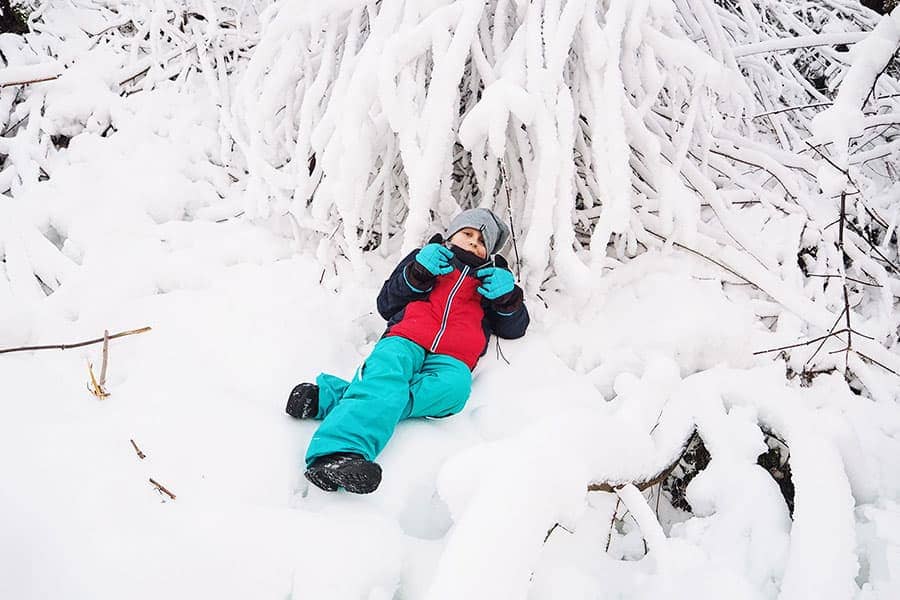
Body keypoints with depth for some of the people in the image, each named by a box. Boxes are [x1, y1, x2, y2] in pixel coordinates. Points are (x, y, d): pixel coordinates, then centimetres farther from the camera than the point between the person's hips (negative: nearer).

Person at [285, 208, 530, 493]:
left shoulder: (492, 276, 35)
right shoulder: (428, 258, 29)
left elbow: (514, 328, 26)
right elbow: (386, 306, 19)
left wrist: (507, 296, 6)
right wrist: (417, 273, 4)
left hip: (451, 360, 0)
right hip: (406, 341, 0)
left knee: (454, 387, -37)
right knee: (387, 376, -36)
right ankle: (338, 451, -57)